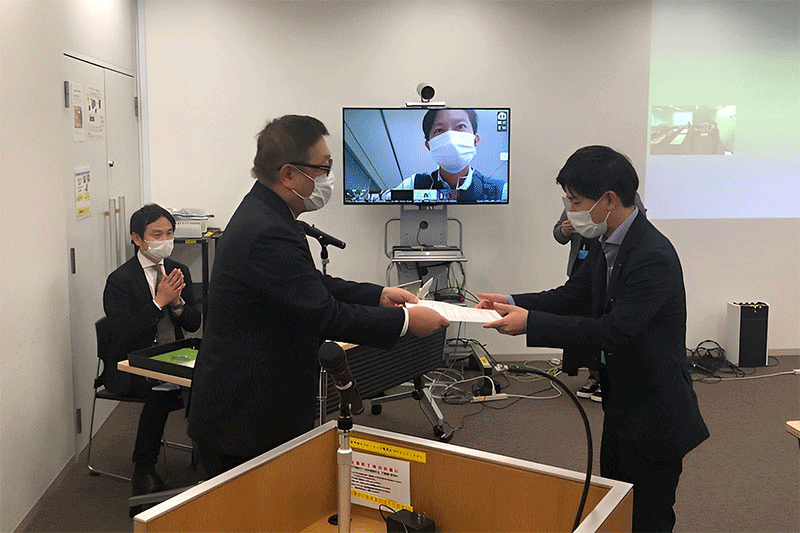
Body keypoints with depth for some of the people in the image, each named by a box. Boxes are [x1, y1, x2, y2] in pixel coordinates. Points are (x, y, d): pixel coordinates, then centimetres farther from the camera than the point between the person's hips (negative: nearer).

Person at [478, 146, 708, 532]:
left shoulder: (653, 256, -26)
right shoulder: (606, 246, 2)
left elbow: (614, 331, -31)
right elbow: (571, 296, 10)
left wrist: (530, 322, -29)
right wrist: (513, 303, -4)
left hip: (653, 415, -9)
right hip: (621, 402, 9)